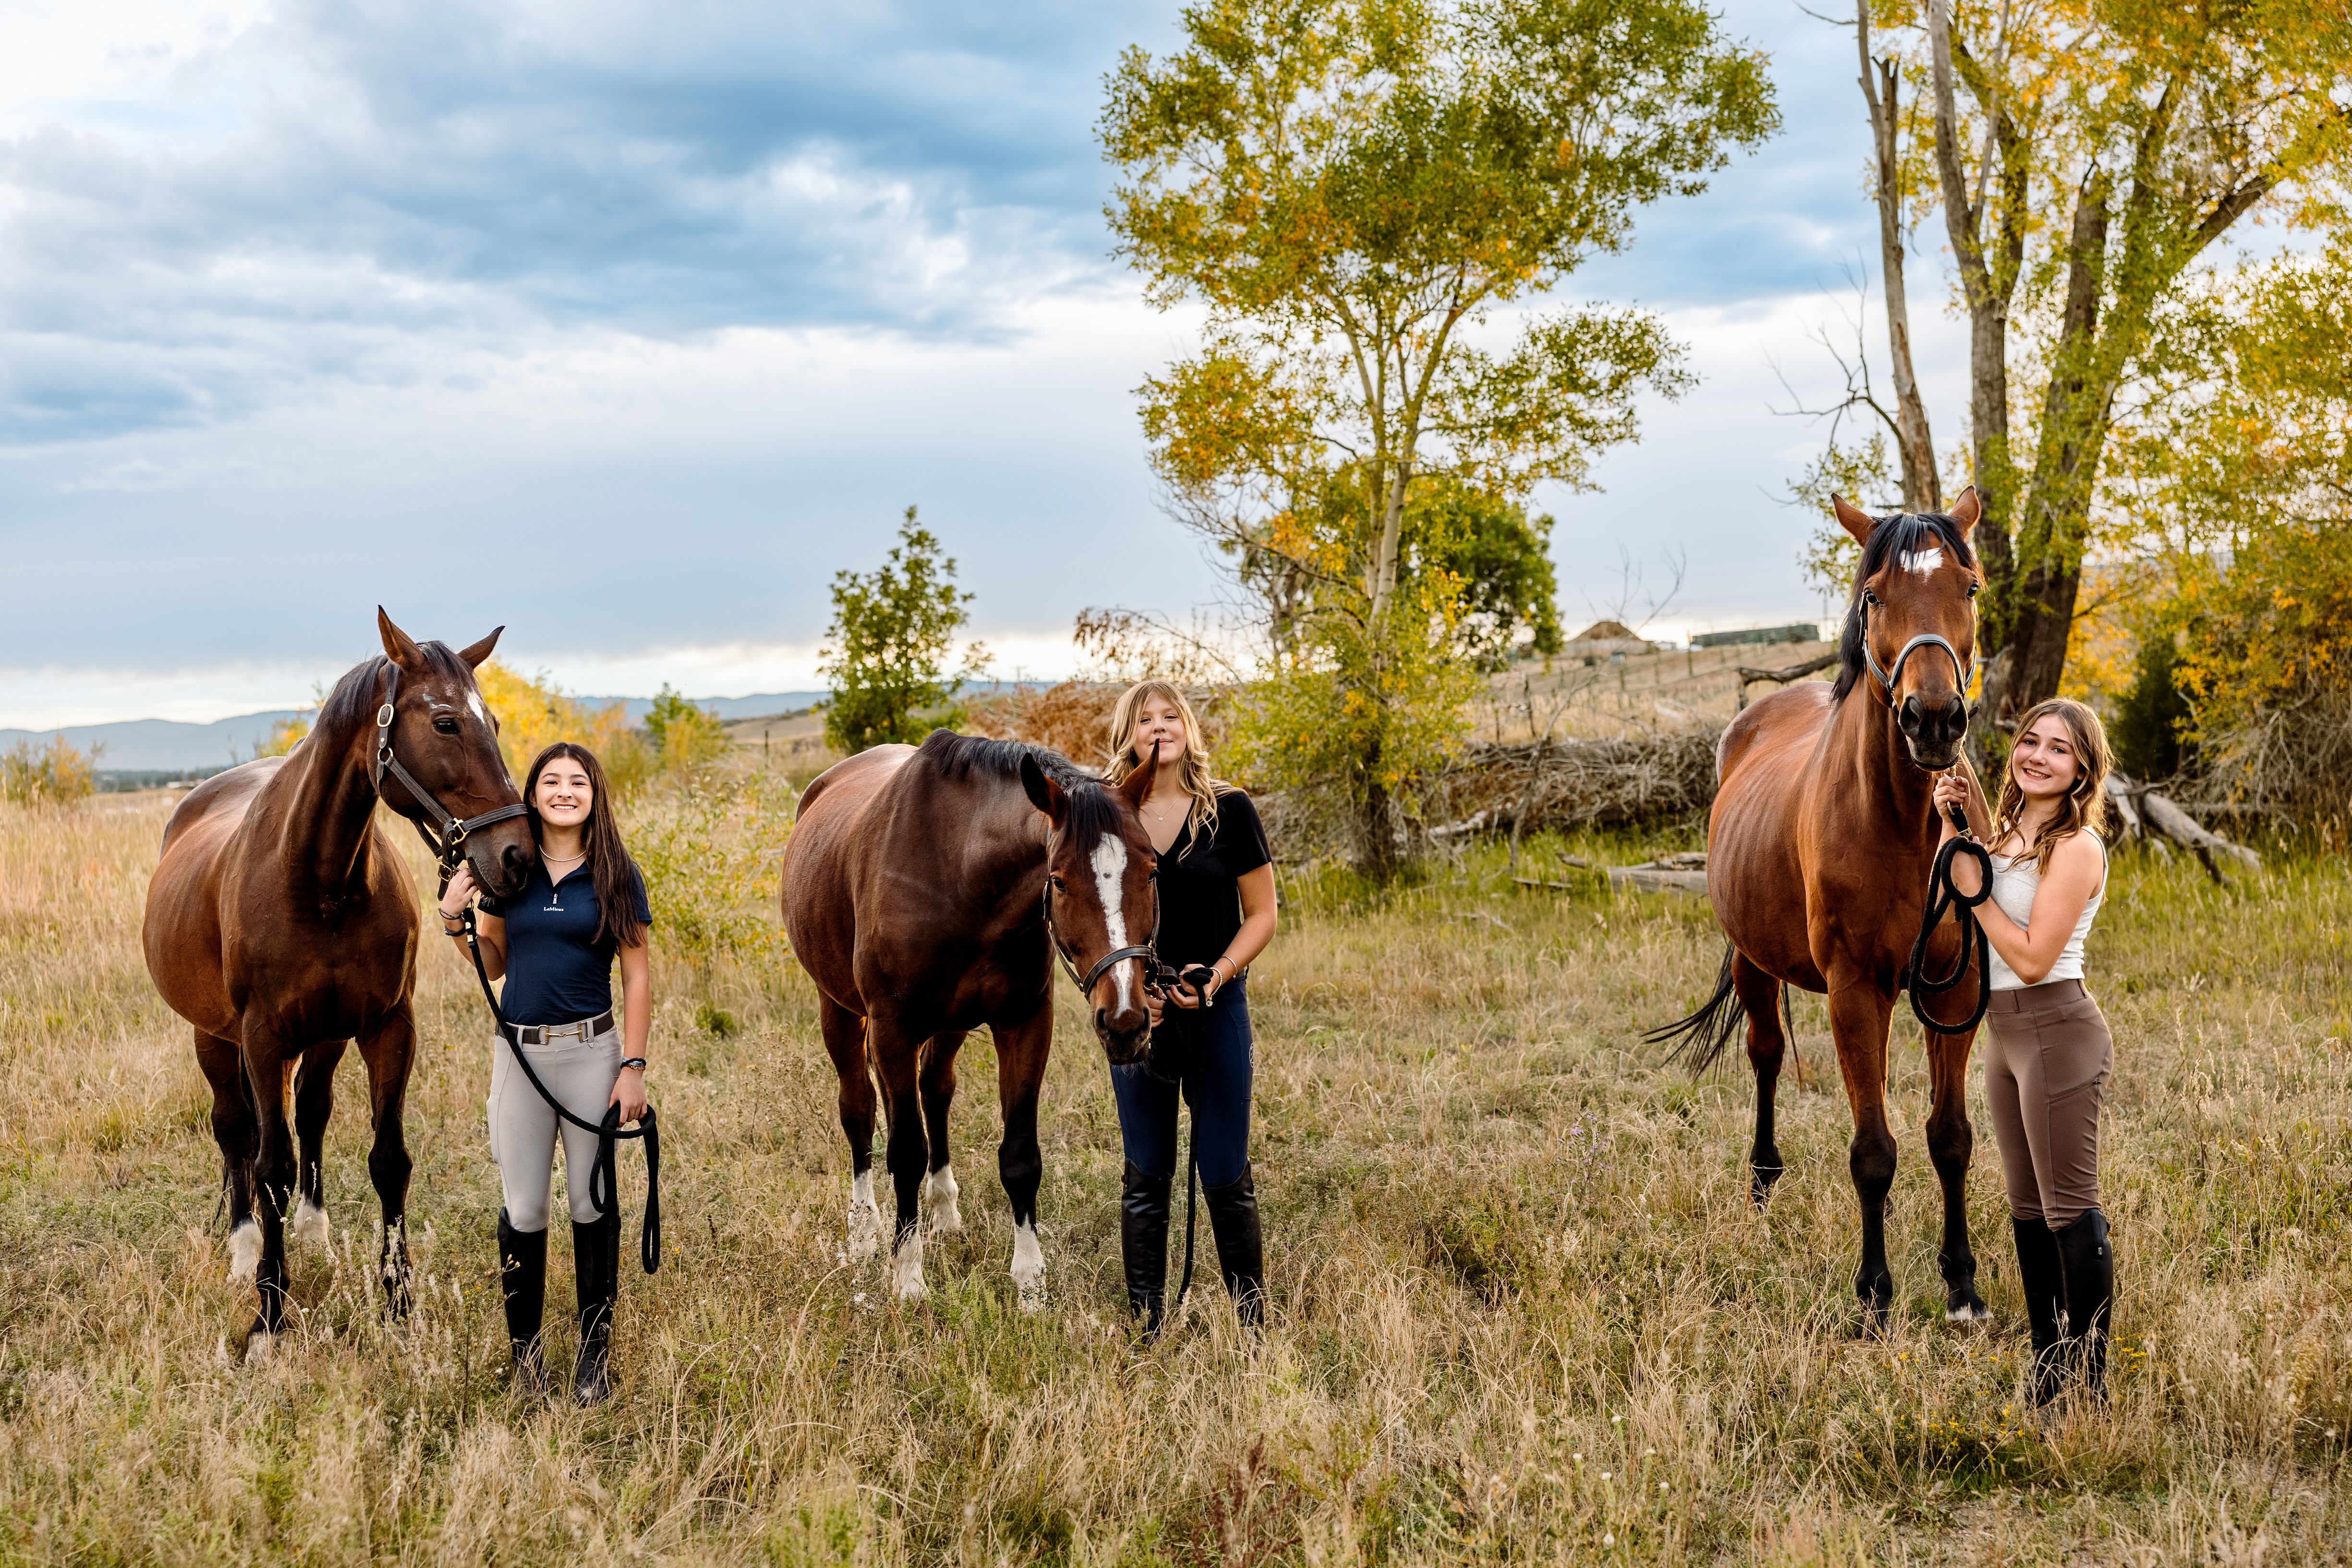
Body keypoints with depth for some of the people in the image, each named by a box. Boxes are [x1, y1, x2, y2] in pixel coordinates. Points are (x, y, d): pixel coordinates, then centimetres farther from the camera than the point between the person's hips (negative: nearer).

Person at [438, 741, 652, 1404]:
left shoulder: (616, 875, -3)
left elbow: (636, 980, -2)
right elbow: (496, 963, 13)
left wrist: (633, 1066, -8)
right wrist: (454, 921, -4)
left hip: (591, 1051, -2)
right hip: (519, 1052, 2)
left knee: (593, 1204, 5)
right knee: (522, 1210, 6)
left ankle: (595, 1356, 17)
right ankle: (524, 1356, 19)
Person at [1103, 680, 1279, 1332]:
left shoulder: (1229, 810, -4)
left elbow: (1262, 916, 0)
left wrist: (1217, 974, -16)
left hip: (1216, 1009, -2)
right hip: (1137, 1012, 2)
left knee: (1227, 1178, 2)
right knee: (1145, 1180, 8)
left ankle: (1254, 1325, 12)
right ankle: (1145, 1328, 16)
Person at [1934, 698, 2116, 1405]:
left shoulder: (2076, 847, -16)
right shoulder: (2012, 830, 10)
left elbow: (2033, 957, -21)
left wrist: (1975, 888, -13)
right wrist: (1953, 823, 10)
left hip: (2056, 1029, -10)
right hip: (2004, 1030, 10)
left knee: (2070, 1211, -4)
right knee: (2027, 1209, 16)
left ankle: (2090, 1381, 3)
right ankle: (2048, 1368, 26)